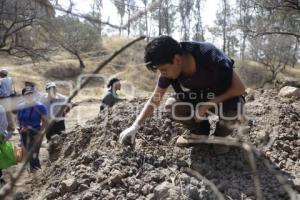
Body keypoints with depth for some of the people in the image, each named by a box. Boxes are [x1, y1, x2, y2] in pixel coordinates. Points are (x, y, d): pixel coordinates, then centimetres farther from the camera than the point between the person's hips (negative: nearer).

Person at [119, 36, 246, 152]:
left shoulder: (209, 56, -34)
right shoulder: (169, 70, -20)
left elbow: (240, 88, -26)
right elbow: (154, 100, -10)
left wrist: (209, 104, -30)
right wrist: (134, 127, -18)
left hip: (226, 95, -4)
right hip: (200, 96, 4)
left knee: (232, 114, -37)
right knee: (172, 105, -23)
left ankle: (220, 135, 0)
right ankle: (200, 131, 5)